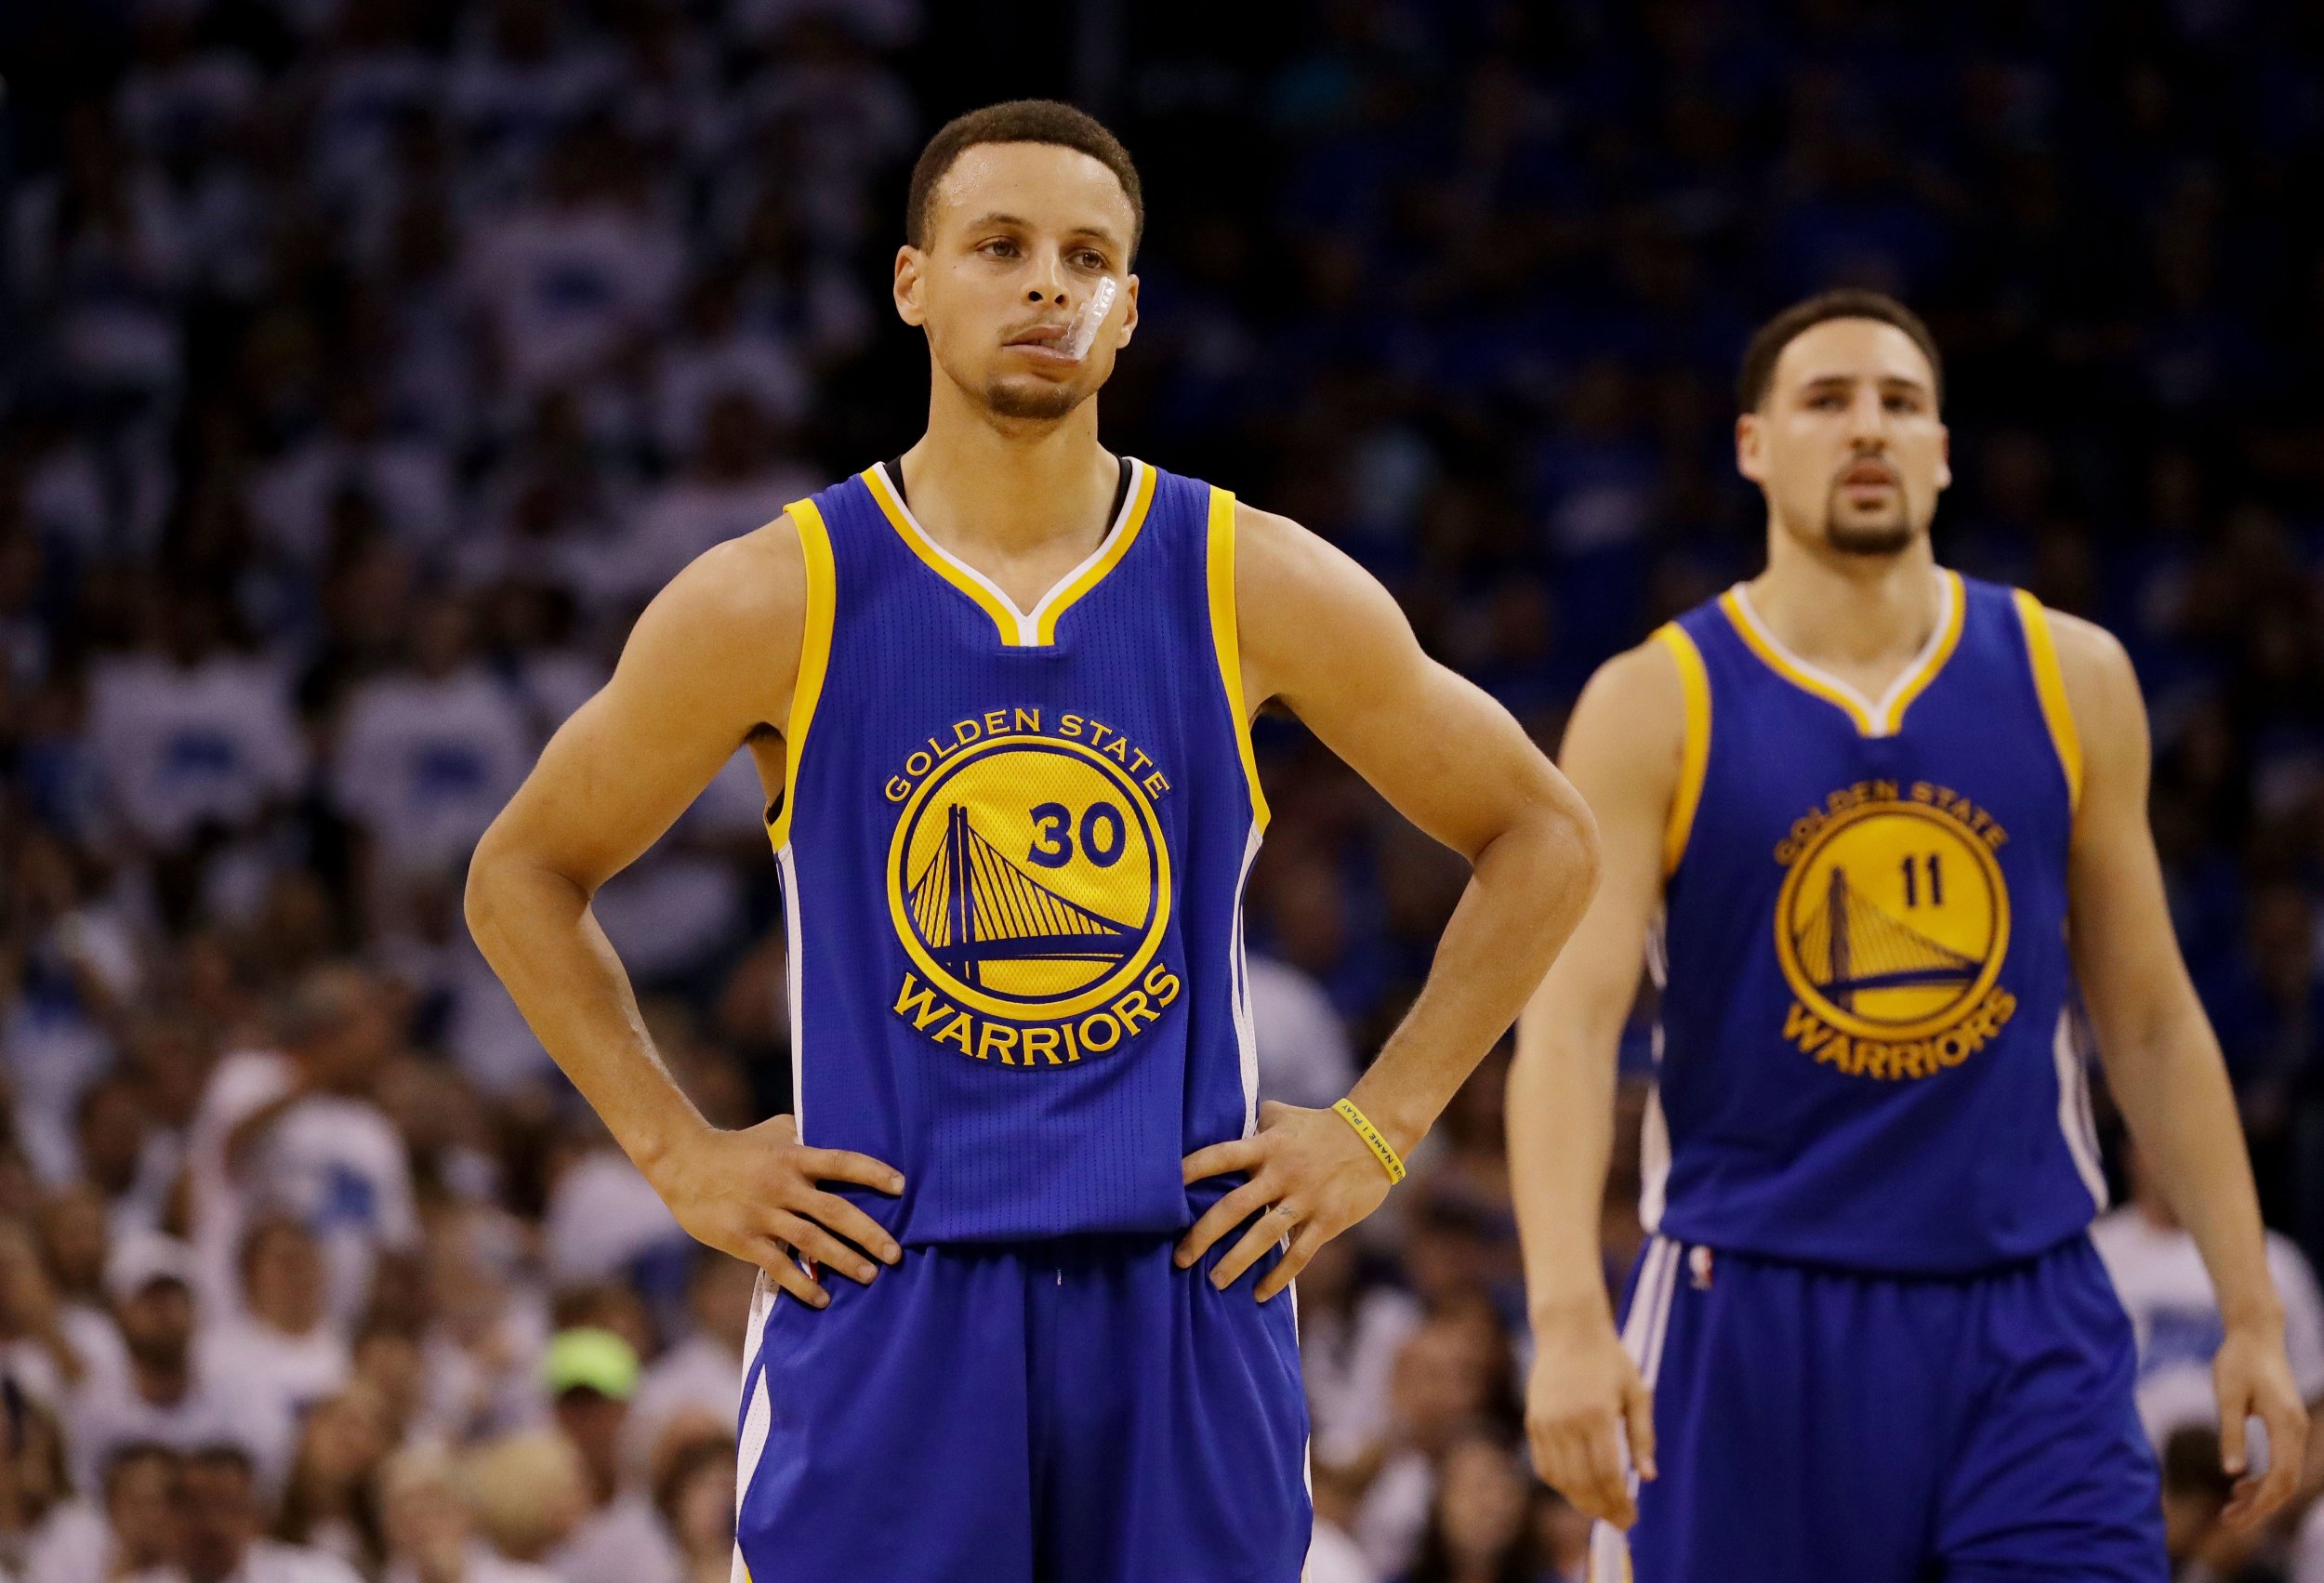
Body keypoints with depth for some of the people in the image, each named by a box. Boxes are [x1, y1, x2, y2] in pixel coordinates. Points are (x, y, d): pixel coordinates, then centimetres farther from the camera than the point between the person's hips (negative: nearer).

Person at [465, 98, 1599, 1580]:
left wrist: (1379, 1128, 4)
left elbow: (1544, 839, 11)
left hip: (1185, 1296, 1)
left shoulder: (1252, 585, 1)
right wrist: (682, 1155, 2)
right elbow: (524, 874, 10)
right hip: (885, 1303, -1)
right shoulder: (772, 603, -2)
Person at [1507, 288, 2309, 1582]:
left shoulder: (2068, 683, 6)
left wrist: (2253, 1313, 7)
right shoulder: (1655, 708, -3)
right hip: (1755, 1318, -2)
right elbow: (1568, 1024, -12)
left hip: (2031, 1325, 2)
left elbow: (2151, 1019, 12)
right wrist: (1570, 1317, -27)